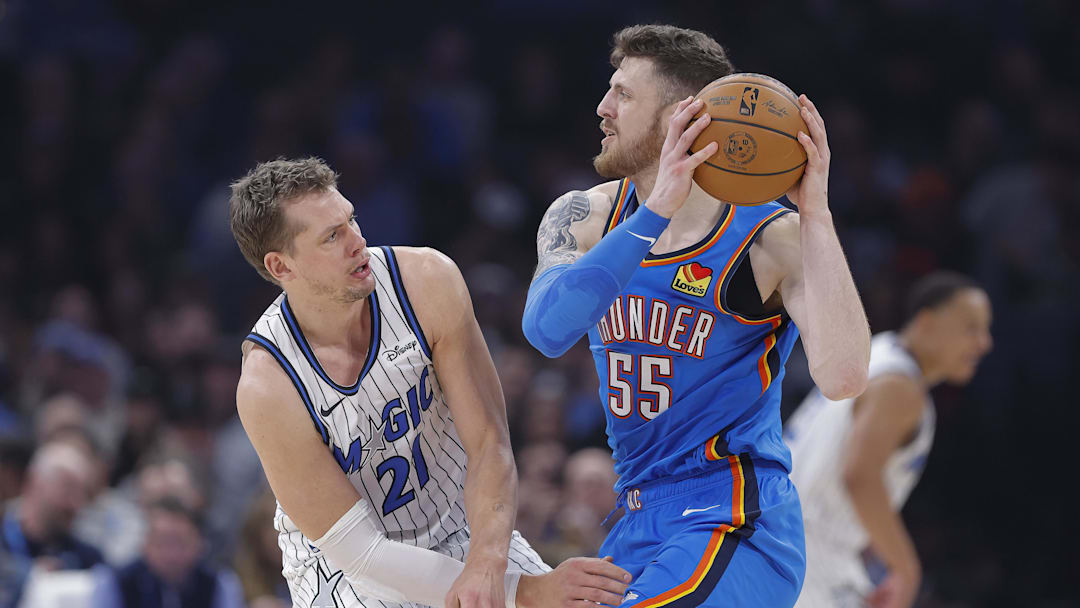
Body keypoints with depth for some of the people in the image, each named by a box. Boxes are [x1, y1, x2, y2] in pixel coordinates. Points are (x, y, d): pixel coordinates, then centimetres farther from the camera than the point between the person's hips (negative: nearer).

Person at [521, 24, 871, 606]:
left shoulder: (771, 239, -11)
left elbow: (842, 378, -28)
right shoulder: (584, 218, 3)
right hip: (638, 530, 7)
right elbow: (547, 328, -19)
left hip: (735, 532, -7)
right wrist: (656, 213, -28)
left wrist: (815, 212, -28)